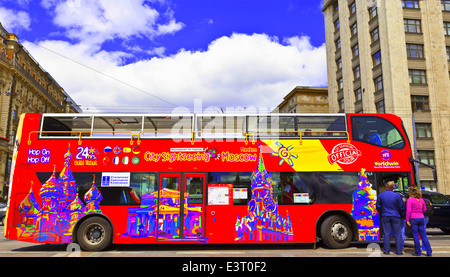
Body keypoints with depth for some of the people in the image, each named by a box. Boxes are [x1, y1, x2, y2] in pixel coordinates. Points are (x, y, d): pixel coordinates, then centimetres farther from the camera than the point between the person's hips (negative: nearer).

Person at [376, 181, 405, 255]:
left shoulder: (381, 195, -1)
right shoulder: (397, 195, -6)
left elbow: (378, 207, 6)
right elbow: (402, 207, 1)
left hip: (385, 216, 1)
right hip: (395, 217, -1)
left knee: (386, 234, 5)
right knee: (397, 234, 7)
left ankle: (386, 250, 9)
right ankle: (399, 251, 12)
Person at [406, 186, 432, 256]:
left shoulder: (410, 200, -10)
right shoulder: (421, 200, 8)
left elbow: (408, 211, -16)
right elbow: (424, 209, 17)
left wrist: (407, 220, -13)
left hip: (413, 219, -6)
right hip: (421, 218, 6)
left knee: (415, 236, 2)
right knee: (423, 236, 11)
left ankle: (418, 252, 7)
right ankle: (429, 252, 11)